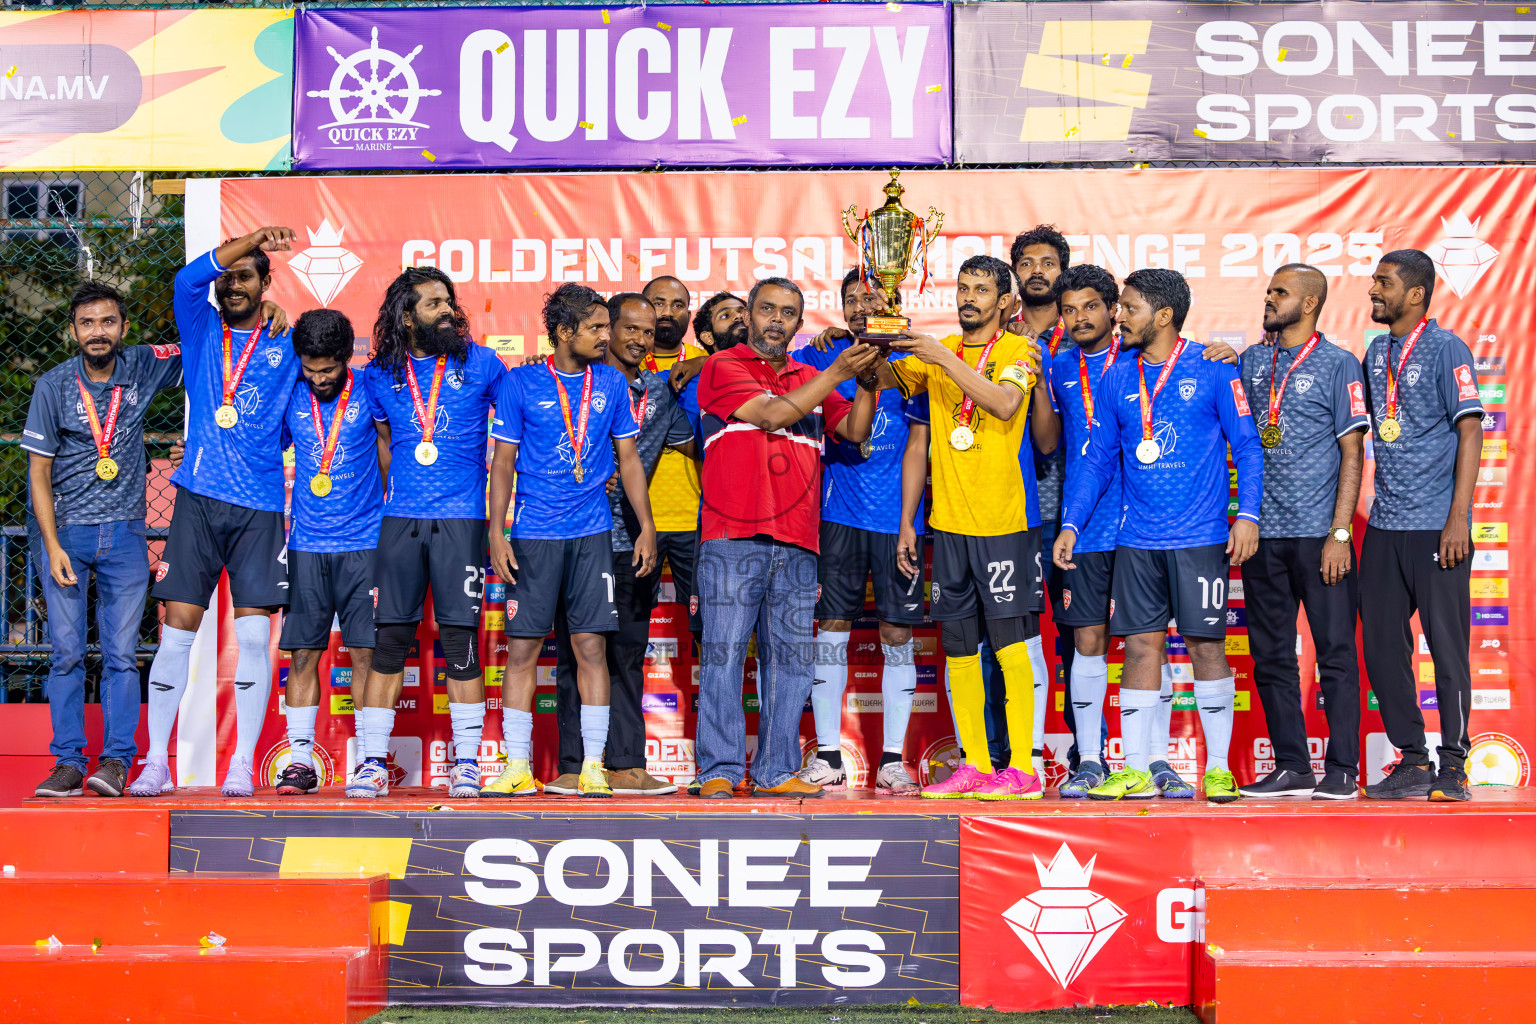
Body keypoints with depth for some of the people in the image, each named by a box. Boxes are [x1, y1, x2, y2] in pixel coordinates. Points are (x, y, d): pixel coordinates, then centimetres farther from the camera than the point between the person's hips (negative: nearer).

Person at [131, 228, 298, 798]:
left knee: (253, 635, -4)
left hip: (259, 508, -1)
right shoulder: (201, 330, 11)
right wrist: (252, 239, -14)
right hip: (197, 500, 1)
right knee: (177, 631, -1)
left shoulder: (287, 345, 10)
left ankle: (243, 765, 3)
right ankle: (156, 763, 6)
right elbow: (188, 278, -6)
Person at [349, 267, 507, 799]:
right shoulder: (381, 374, 9)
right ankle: (372, 761, 6)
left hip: (461, 519, -2)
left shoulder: (481, 364, 4)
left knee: (460, 637, -3)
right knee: (388, 637, 0)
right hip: (400, 520, 2)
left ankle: (466, 763, 5)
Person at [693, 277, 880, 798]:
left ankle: (776, 771, 9)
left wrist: (865, 382, -8)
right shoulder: (723, 367, 6)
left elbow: (855, 430, 9)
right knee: (724, 654, -5)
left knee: (790, 659, 3)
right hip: (733, 537, -5)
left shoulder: (811, 379, 21)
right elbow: (772, 414, -8)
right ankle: (719, 771, -1)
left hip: (797, 543, 5)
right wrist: (838, 373, -9)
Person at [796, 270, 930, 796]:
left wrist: (907, 523, -5)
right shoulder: (823, 356, 8)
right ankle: (827, 753, 8)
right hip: (837, 515, 1)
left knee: (897, 632, 1)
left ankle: (892, 758, 8)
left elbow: (916, 446, 1)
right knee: (832, 625, 0)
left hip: (895, 517, -1)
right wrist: (825, 344, -7)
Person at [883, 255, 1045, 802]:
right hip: (948, 520, 5)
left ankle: (1021, 768, -1)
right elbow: (884, 379, 14)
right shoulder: (936, 351, 15)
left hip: (1002, 521, -5)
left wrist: (944, 358, -22)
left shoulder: (1018, 350, -1)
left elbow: (1004, 403, -19)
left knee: (1009, 644, -5)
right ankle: (974, 764, 13)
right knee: (958, 648, 6)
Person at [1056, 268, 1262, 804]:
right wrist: (1070, 524, 6)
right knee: (1141, 645, 4)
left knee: (1206, 644, -1)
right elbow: (1097, 458, 13)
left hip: (1200, 537, -3)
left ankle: (1218, 768, 8)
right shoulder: (1116, 378, 9)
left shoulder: (1212, 369, -2)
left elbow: (1247, 445, -1)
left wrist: (1247, 513, -12)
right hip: (1136, 539, 4)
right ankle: (1135, 772, 9)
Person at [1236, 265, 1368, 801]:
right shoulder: (1251, 362, 14)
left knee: (1335, 652, -1)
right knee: (1271, 656, 7)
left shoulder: (1338, 365, 0)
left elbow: (1352, 454, -4)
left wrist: (1339, 533, -11)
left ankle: (1342, 769, 5)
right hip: (1263, 534, 5)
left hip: (1319, 534, -5)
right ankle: (1291, 767, 15)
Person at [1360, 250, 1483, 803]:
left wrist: (1458, 519, -15)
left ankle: (1453, 766, 6)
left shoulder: (1447, 349, -5)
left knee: (1447, 643, -2)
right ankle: (1412, 761, 15)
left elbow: (1470, 432, -10)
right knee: (1381, 645, 6)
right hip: (1384, 527, 7)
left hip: (1436, 527, -6)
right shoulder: (1376, 353, 14)